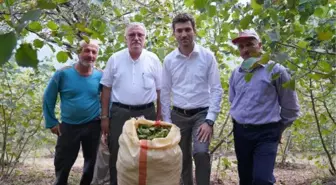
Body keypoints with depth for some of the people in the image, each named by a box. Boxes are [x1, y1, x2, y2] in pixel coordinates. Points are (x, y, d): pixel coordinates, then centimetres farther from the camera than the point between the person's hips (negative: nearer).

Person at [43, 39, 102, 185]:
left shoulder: (100, 76, -6)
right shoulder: (63, 73, -11)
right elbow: (48, 98, -3)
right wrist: (52, 122, -3)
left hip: (93, 126, 1)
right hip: (68, 126, -1)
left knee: (91, 162, 16)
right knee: (62, 164, 13)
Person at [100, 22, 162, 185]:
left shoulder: (153, 60, 2)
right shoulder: (115, 59, 1)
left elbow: (160, 90, 4)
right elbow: (106, 89, 3)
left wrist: (159, 117, 2)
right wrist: (104, 116, 0)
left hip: (146, 113, 1)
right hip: (120, 113, 0)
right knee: (117, 154, 8)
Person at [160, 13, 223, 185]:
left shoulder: (207, 56, -6)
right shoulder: (169, 60, 0)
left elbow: (216, 89, -7)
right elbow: (165, 92, 6)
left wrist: (209, 121, -14)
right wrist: (167, 121, 2)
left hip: (202, 113, -2)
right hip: (178, 115, 3)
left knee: (201, 153, -22)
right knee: (183, 158, 11)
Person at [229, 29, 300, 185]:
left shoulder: (275, 70, -7)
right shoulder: (236, 73, 7)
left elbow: (290, 107, -1)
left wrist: (278, 128, 7)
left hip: (266, 134, -5)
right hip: (240, 132, 5)